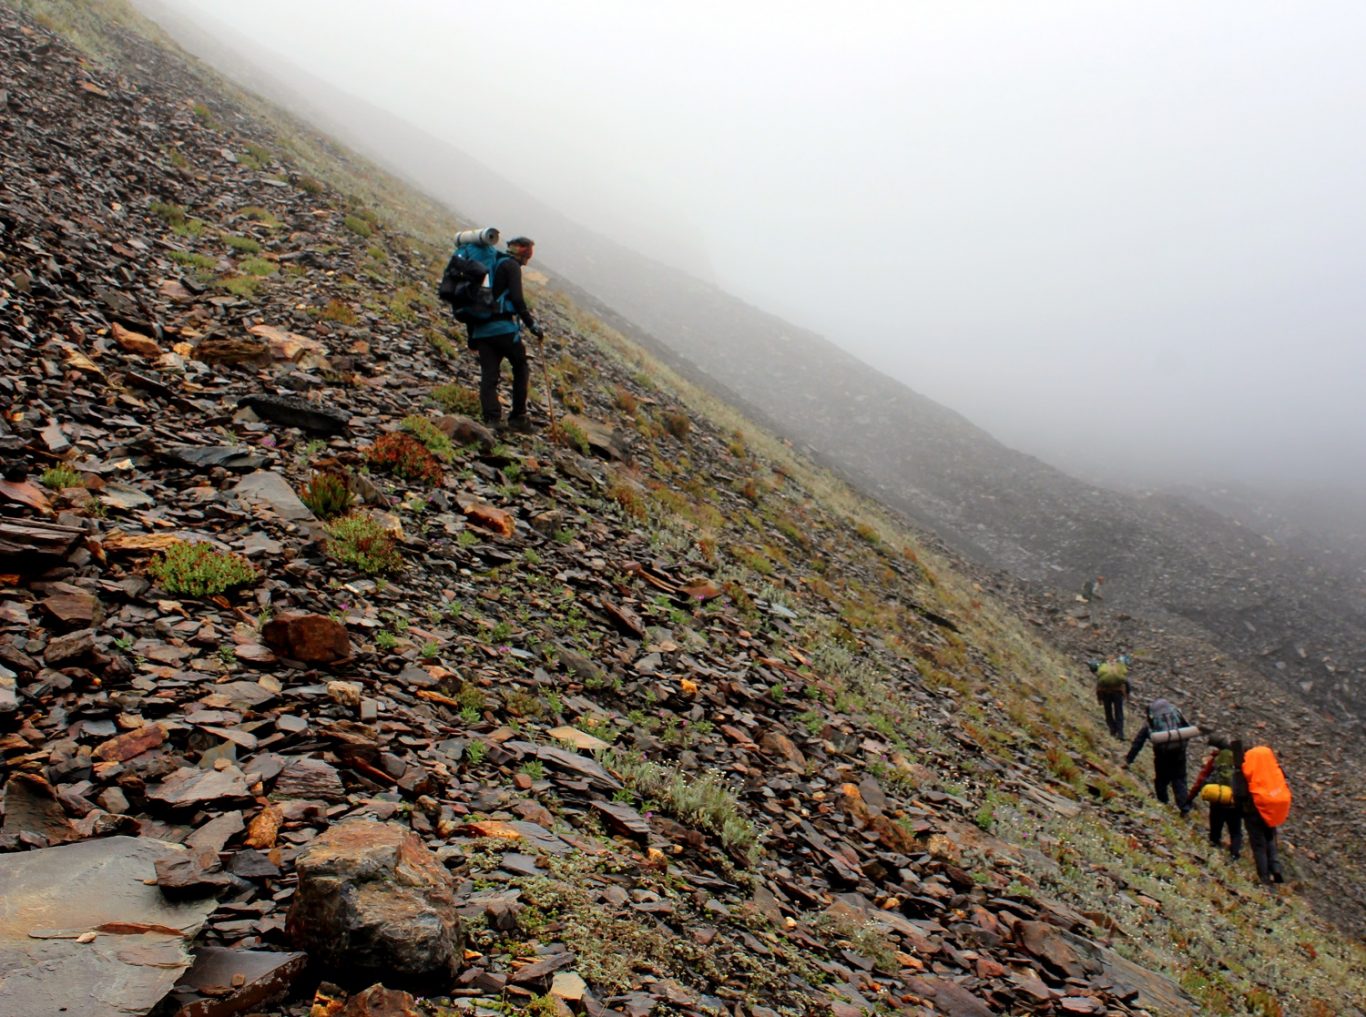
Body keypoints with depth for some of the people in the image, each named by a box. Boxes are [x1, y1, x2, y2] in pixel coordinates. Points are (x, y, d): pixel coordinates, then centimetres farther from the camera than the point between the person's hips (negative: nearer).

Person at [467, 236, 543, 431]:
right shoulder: (511, 265, 0)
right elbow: (517, 299, -15)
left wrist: (472, 335, 25)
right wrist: (531, 324, -10)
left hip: (481, 329, 7)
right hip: (503, 328, -7)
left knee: (488, 375, 1)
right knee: (521, 369, 8)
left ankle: (491, 418, -10)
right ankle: (517, 417, 6)